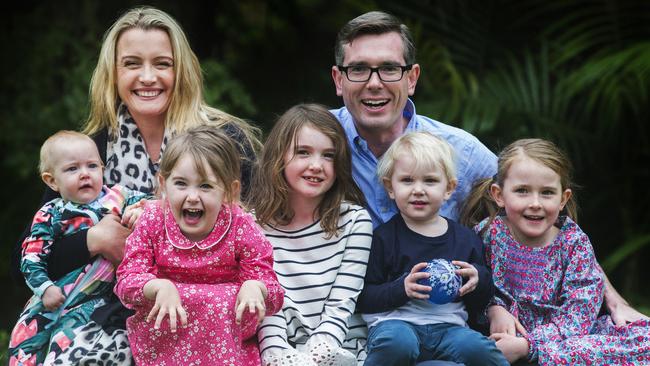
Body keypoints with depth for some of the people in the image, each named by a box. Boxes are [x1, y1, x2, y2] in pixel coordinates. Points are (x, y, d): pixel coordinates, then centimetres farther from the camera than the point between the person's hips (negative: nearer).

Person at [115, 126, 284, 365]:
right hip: (163, 329, 0)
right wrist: (160, 287, -33)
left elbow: (273, 296, -9)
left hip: (228, 330, 0)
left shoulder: (242, 228, -10)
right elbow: (128, 280, -11)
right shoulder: (152, 222, -7)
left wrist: (254, 287, -34)